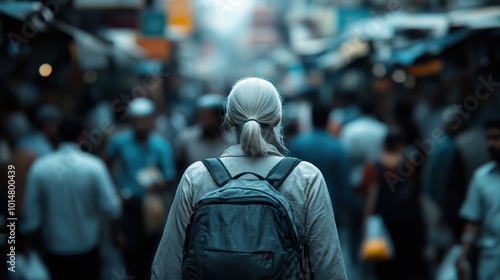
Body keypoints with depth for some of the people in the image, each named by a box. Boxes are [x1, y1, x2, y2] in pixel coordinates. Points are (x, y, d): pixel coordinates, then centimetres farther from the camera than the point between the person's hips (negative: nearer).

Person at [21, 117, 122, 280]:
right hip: (87, 243, 0)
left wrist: (28, 242, 6)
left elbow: (31, 211, -8)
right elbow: (110, 206, -14)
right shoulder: (94, 166, -16)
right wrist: (117, 231, 5)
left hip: (55, 245, 0)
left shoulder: (39, 168, -14)